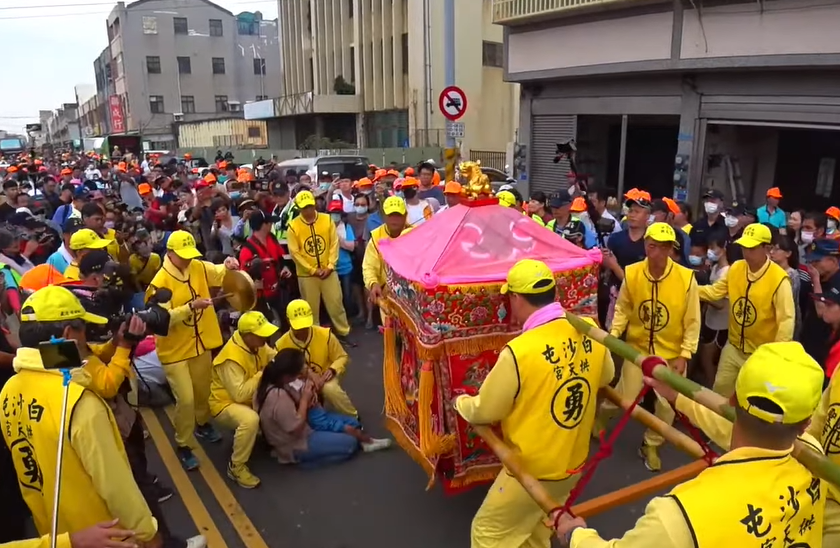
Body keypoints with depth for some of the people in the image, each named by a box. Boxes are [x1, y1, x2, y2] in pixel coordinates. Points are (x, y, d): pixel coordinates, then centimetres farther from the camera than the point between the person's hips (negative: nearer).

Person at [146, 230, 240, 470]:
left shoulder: (198, 267, -3)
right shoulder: (160, 283, -21)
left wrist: (228, 266, -25)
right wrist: (191, 306, -36)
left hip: (200, 344, 6)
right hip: (175, 350, -6)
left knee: (203, 390, 22)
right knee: (186, 399, -6)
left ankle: (202, 424, 49)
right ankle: (182, 446, 15)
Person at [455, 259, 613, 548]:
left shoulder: (520, 351, -30)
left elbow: (484, 411, -16)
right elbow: (606, 377, 10)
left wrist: (460, 402, 6)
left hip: (533, 469, -6)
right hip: (575, 462, 7)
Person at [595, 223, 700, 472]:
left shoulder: (686, 277, -18)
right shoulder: (631, 274, -15)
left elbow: (692, 321, -9)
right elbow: (623, 309, -1)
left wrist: (685, 355, -10)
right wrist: (613, 334, -11)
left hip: (672, 353, 0)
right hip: (638, 348, 0)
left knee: (668, 404, 8)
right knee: (625, 397, 3)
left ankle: (651, 446, 33)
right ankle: (600, 415, 38)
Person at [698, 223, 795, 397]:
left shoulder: (779, 279, -23)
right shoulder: (735, 268, -5)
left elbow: (786, 319, -21)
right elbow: (715, 291, 3)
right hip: (734, 347, 5)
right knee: (720, 390, 16)